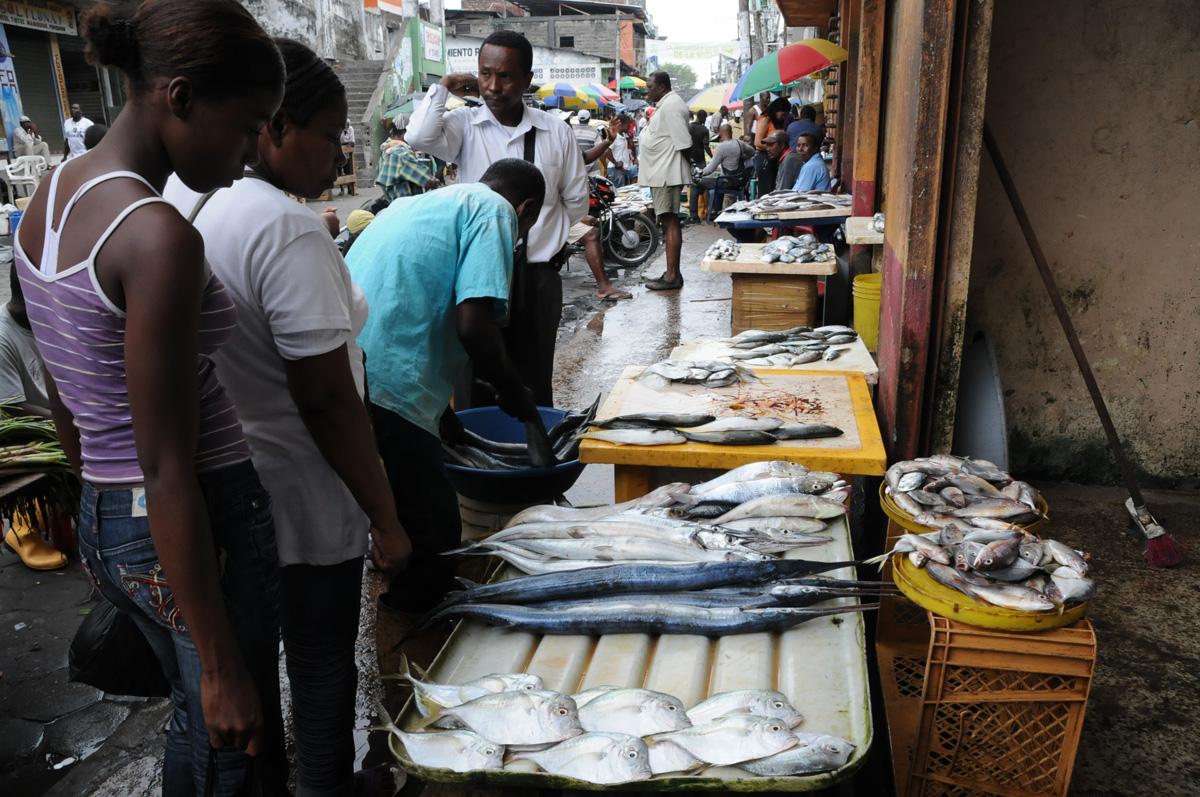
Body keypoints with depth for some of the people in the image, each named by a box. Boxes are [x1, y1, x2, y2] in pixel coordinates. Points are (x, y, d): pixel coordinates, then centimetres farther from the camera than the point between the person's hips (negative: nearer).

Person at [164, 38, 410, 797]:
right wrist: (385, 520, -16)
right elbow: (328, 402, -26)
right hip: (299, 500, -8)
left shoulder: (176, 194, 0)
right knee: (322, 662, 15)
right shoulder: (287, 229, -26)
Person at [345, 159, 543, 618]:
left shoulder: (420, 204, 30)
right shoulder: (494, 209, 3)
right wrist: (513, 392, 6)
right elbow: (473, 325, -13)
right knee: (433, 532, 3)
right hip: (385, 387, -10)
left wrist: (439, 415, 39)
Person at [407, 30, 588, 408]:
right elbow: (420, 137, -20)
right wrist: (443, 87, -7)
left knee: (535, 382, 11)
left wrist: (543, 235, 11)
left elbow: (576, 201, 12)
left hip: (538, 275, 1)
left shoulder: (555, 132, 4)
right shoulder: (464, 125, 0)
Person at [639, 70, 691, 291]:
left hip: (667, 173, -11)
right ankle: (672, 273, 18)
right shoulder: (665, 104, 19)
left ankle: (672, 276, -11)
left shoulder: (671, 105, -13)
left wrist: (684, 166, -10)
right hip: (661, 173, 11)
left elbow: (683, 143, -18)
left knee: (670, 222, -11)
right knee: (668, 222, 12)